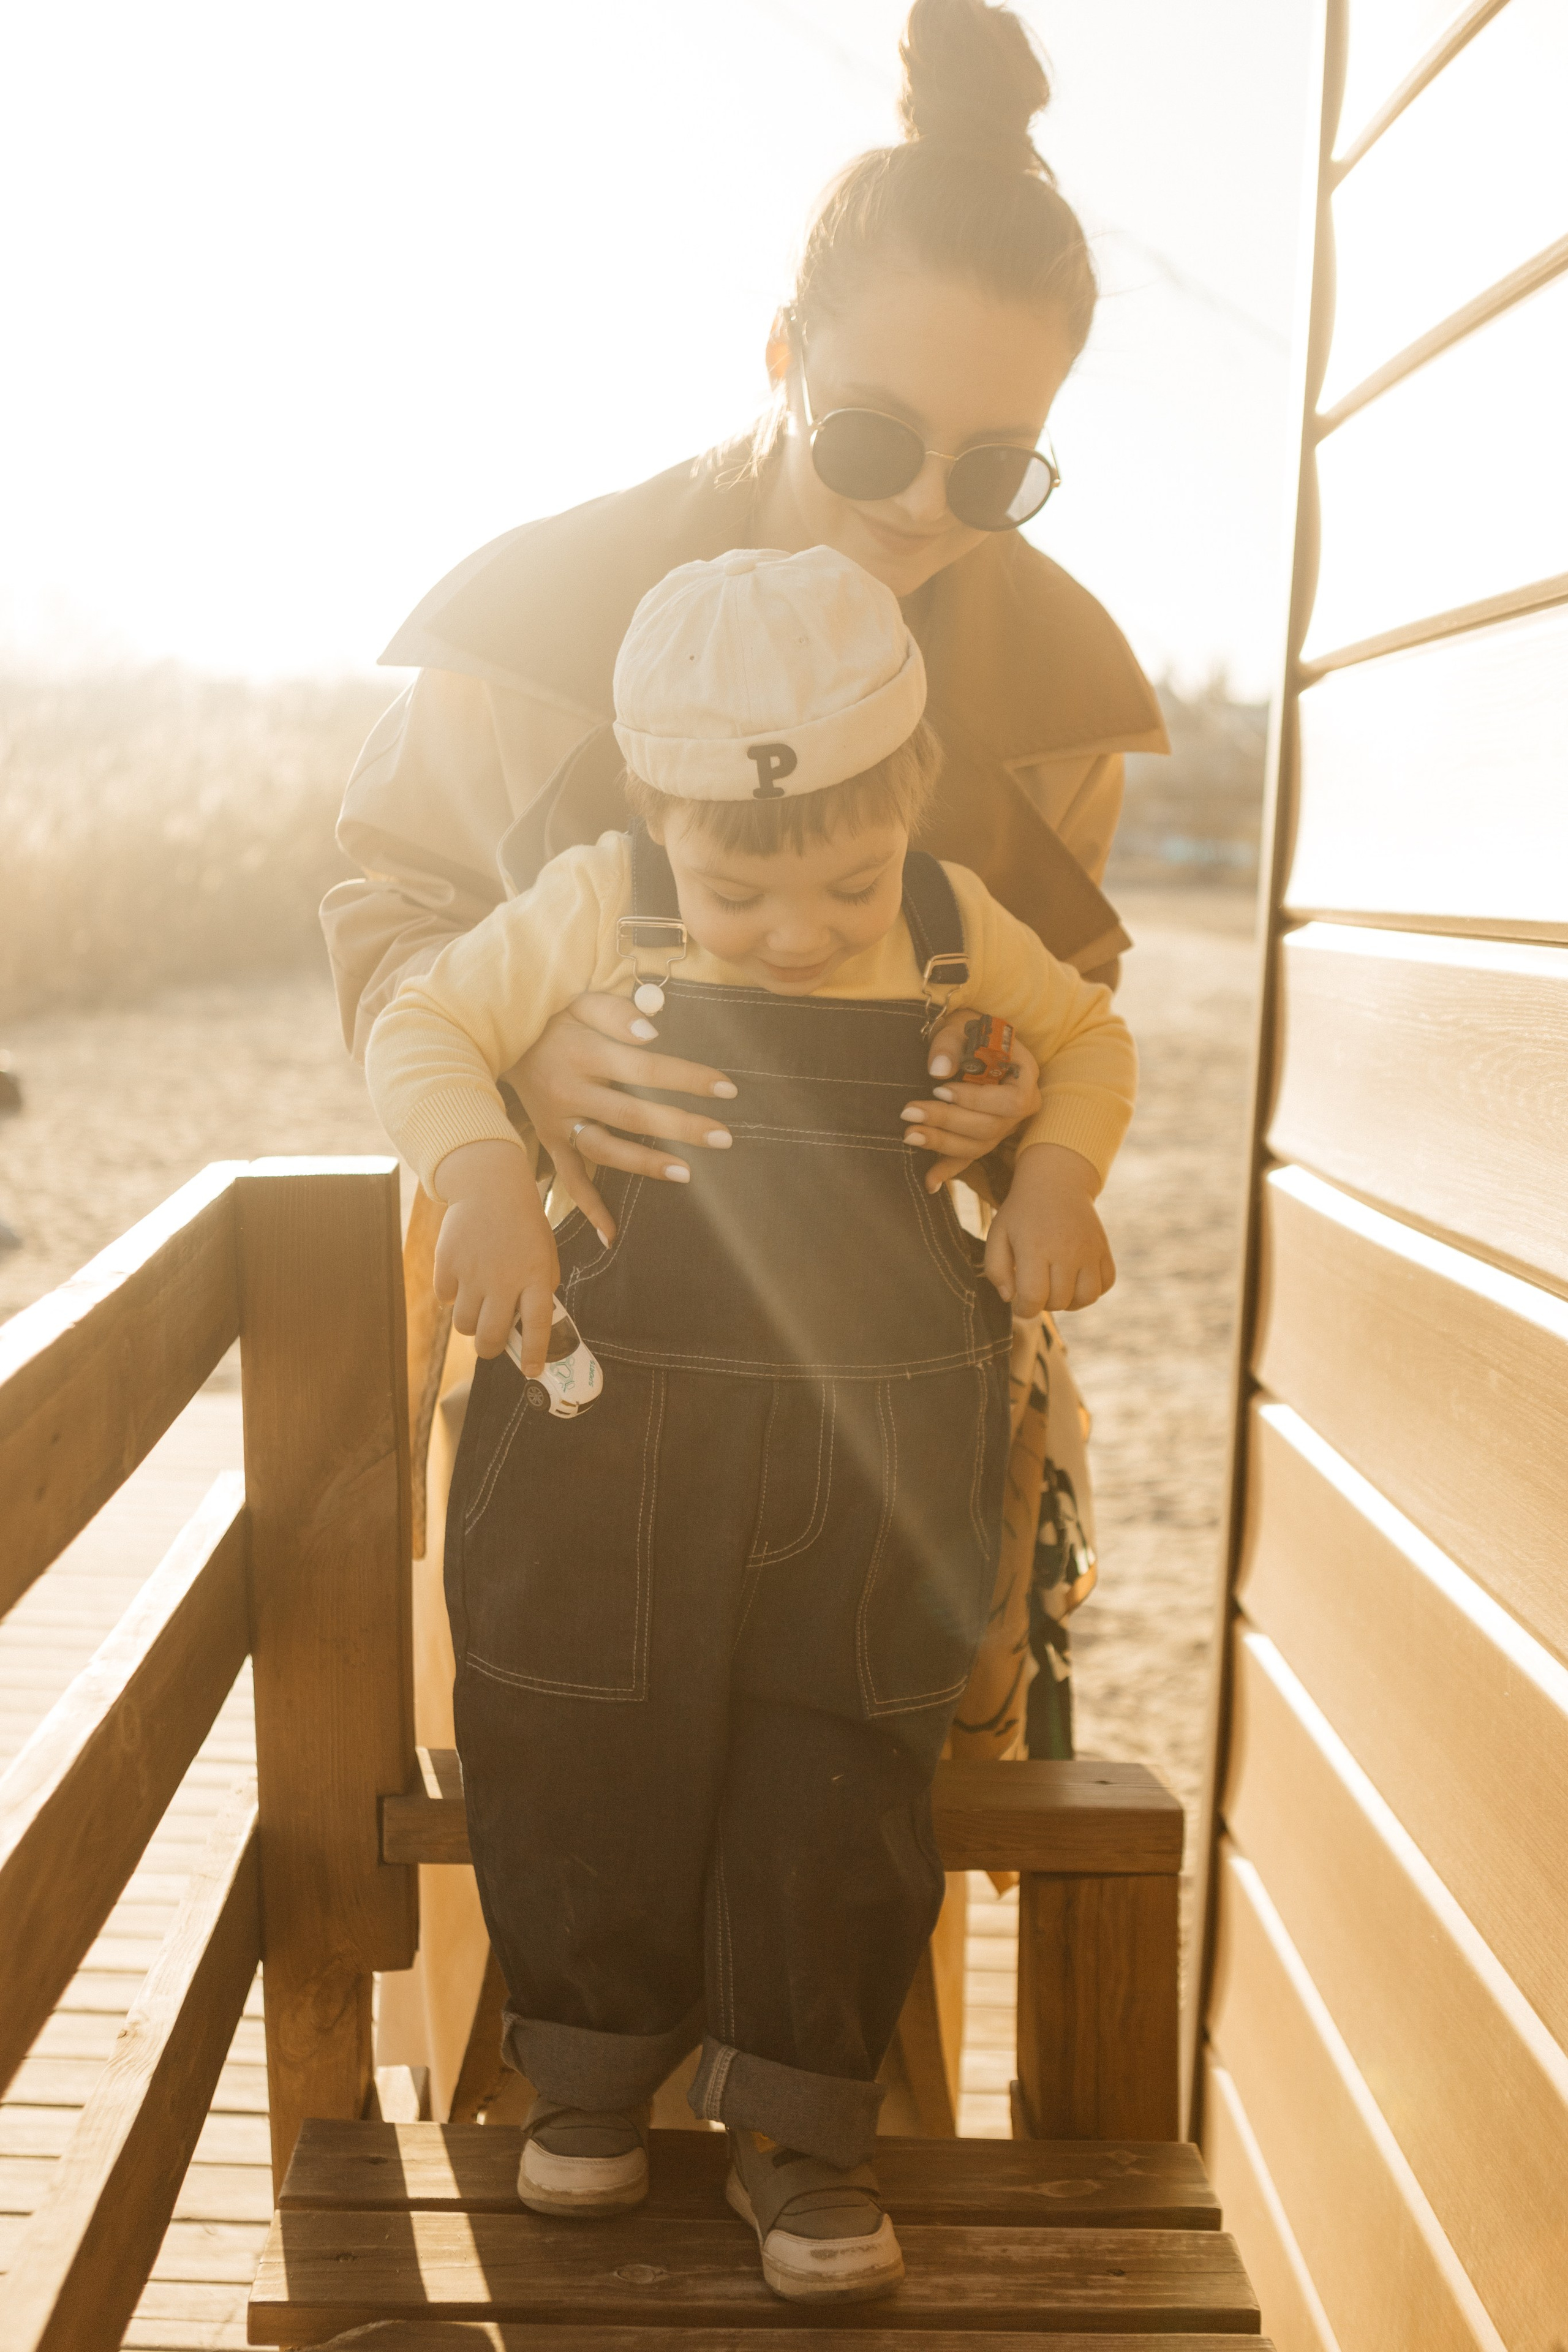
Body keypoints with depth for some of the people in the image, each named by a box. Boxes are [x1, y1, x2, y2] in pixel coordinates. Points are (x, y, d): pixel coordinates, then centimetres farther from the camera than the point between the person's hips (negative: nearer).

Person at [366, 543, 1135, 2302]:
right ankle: (593, 2066, 38)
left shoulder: (956, 928, -2)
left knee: (841, 1784, 10)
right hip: (618, 1437, -1)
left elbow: (1089, 1040, 13)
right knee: (589, 1762, 12)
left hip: (878, 1449, 1)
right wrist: (481, 1175, -20)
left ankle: (798, 2124, 30)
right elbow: (421, 1027, -1)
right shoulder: (595, 910, -9)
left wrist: (1056, 1172, -6)